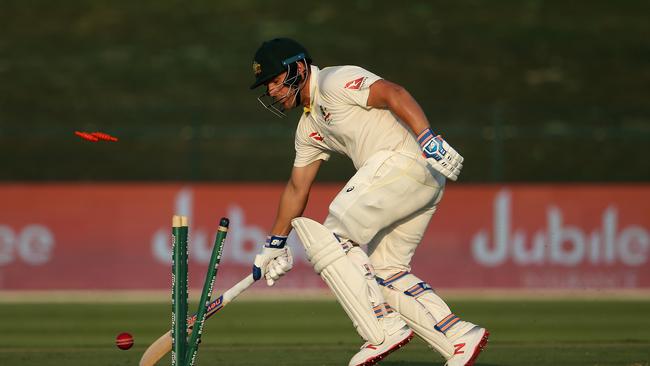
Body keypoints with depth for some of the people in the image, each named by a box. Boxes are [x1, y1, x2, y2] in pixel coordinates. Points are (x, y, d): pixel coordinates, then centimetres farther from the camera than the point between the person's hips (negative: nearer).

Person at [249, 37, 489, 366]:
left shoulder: (334, 81, -3)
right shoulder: (309, 127, 26)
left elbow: (393, 94, -17)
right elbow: (297, 187, 34)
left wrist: (428, 139, -29)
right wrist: (275, 244, 35)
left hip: (405, 160, -10)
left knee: (328, 239, -7)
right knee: (383, 271, 11)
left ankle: (385, 330, -11)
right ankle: (460, 339, 5)